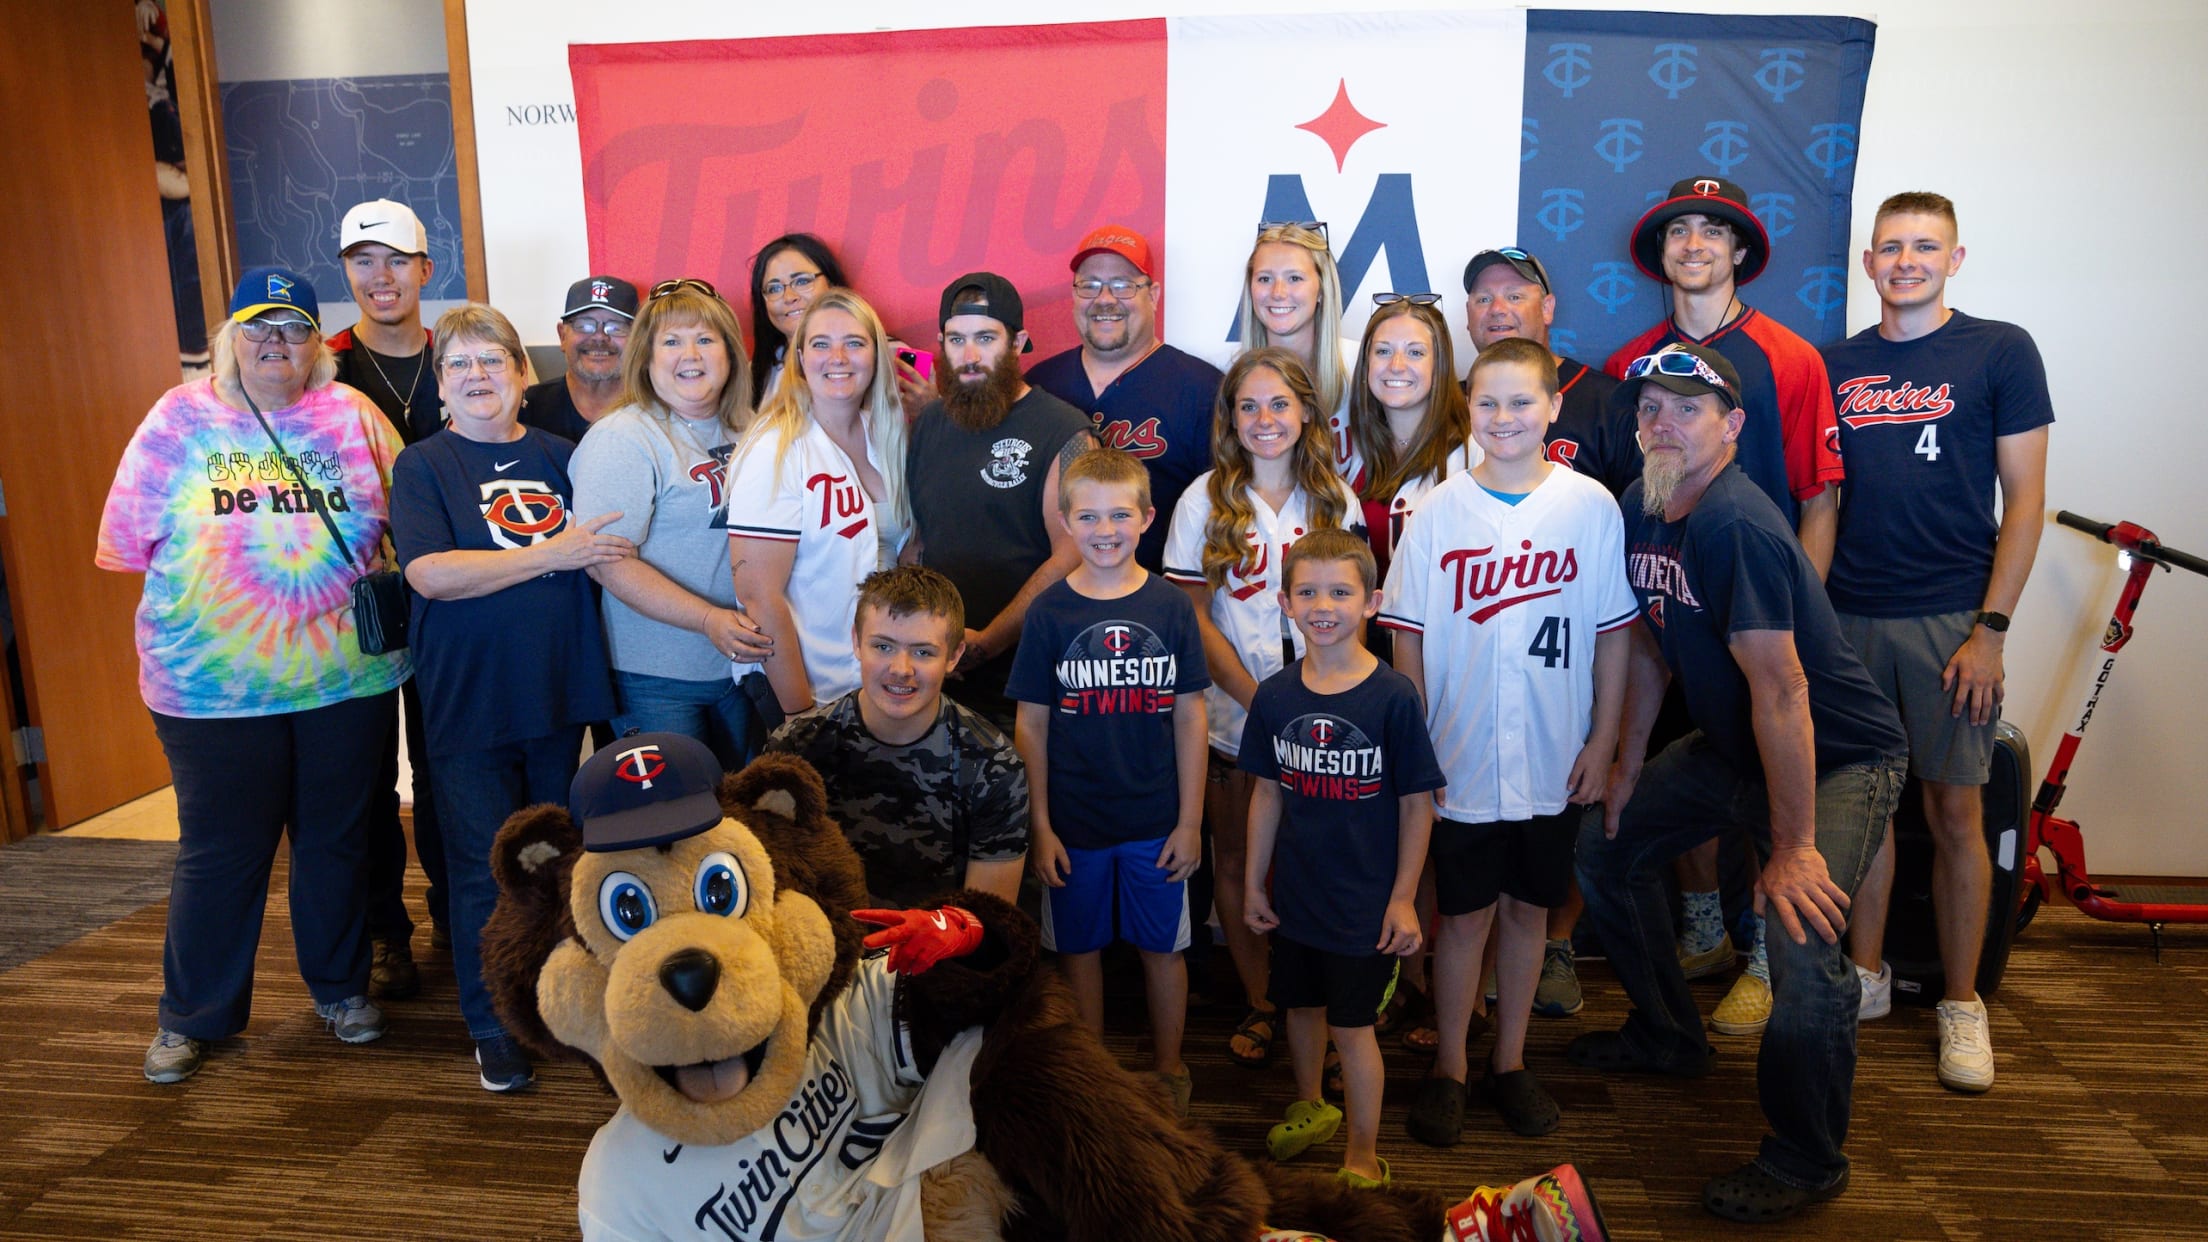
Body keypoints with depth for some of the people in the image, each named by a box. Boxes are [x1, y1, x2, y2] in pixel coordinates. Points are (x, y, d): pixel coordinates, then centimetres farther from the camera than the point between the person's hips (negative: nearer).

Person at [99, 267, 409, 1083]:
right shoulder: (180, 418, 2)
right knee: (220, 850, 7)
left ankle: (341, 986, 32)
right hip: (213, 685, -1)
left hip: (346, 674, 1)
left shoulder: (351, 415, 3)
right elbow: (130, 540, 3)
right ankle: (192, 1015, 25)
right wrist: (205, 596, 0)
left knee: (337, 838, 14)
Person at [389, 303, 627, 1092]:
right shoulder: (422, 467, -3)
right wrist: (550, 555, -21)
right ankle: (492, 1027, 19)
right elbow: (429, 574, -18)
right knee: (486, 868, 3)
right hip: (470, 699, -3)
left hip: (559, 690, 4)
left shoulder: (556, 456, 7)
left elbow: (604, 551, 18)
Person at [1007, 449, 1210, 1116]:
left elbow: (1190, 718, 0)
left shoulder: (1171, 607, -4)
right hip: (1074, 821, 0)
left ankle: (1168, 1070, 33)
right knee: (1079, 948, 13)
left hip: (1156, 821, 0)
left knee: (1162, 947, 12)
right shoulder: (1049, 611, -5)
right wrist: (1039, 826, -3)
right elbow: (1032, 725, -1)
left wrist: (1190, 820, -1)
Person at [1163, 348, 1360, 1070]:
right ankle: (1260, 1003, 26)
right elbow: (1192, 617, -5)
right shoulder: (1205, 499, -2)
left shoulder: (1337, 500, 4)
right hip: (1233, 714, -1)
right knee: (1236, 861, 8)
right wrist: (1258, 699, -12)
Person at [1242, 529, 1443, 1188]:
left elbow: (1417, 803, -10)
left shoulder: (1394, 696, -15)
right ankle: (1310, 1105, 47)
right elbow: (1267, 793, 5)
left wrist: (1403, 898, -9)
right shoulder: (1274, 696, -4)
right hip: (1295, 893, 4)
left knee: (1351, 1025, 5)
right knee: (1301, 1005, 21)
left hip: (1365, 902, -4)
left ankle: (1364, 1156, 26)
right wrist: (1253, 882, 8)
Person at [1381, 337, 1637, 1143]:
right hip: (1461, 756, -1)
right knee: (1464, 914, 8)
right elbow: (1408, 637, -1)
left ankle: (1510, 1061, 30)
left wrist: (1603, 741, -1)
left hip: (1554, 759, 1)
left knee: (1528, 908, 13)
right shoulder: (1439, 510, -3)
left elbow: (1614, 634, 1)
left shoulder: (1591, 506, -2)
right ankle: (1449, 1068, 24)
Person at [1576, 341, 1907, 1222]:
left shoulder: (1735, 527, -29)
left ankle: (1805, 1164, 2)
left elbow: (1780, 692, -29)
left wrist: (1794, 846, -26)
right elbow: (1650, 643, 11)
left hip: (1839, 760, -9)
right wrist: (1628, 764, 14)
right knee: (1604, 845, 15)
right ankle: (1668, 1037, 35)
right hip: (1728, 746, 9)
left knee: (1804, 948, -24)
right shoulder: (1640, 509, -1)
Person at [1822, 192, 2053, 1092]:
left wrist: (1991, 629, -9)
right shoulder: (1836, 364, 9)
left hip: (1949, 620, -3)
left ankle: (1961, 1003, 16)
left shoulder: (1999, 351, 1)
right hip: (1848, 615, 3)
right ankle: (1866, 975, 24)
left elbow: (2024, 498, -2)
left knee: (1954, 813, 2)